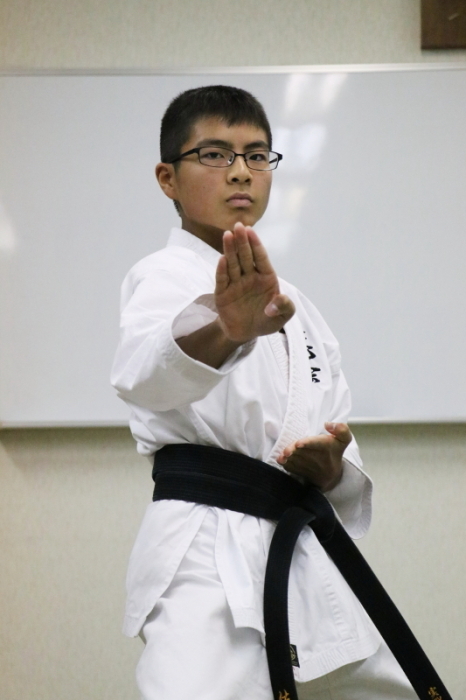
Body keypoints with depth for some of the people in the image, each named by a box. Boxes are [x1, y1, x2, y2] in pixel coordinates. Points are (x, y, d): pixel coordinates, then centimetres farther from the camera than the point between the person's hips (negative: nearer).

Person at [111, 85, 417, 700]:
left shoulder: (293, 305, 18)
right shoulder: (164, 275, -4)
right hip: (210, 560, -7)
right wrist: (222, 328, -51)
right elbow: (145, 371, -29)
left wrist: (332, 469, -6)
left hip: (308, 558, 8)